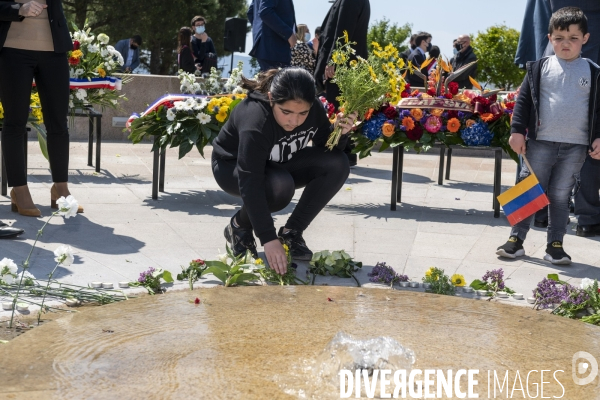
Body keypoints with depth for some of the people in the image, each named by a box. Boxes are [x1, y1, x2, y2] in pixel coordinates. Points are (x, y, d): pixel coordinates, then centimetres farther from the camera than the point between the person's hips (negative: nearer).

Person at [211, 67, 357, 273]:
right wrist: (269, 239, -45)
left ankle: (291, 232, -6)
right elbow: (250, 185, -41)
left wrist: (339, 132, -28)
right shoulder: (255, 121, -38)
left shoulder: (314, 109, -21)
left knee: (337, 165, -19)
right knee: (280, 185, -38)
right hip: (233, 167, -6)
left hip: (279, 165, 6)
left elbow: (326, 148, -5)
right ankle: (239, 226, -6)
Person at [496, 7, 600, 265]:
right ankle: (516, 239, 10)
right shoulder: (539, 68, 2)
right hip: (541, 142, 0)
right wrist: (517, 130, -5)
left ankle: (555, 244, 15)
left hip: (576, 146, 1)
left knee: (561, 196, 7)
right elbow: (523, 100, 3)